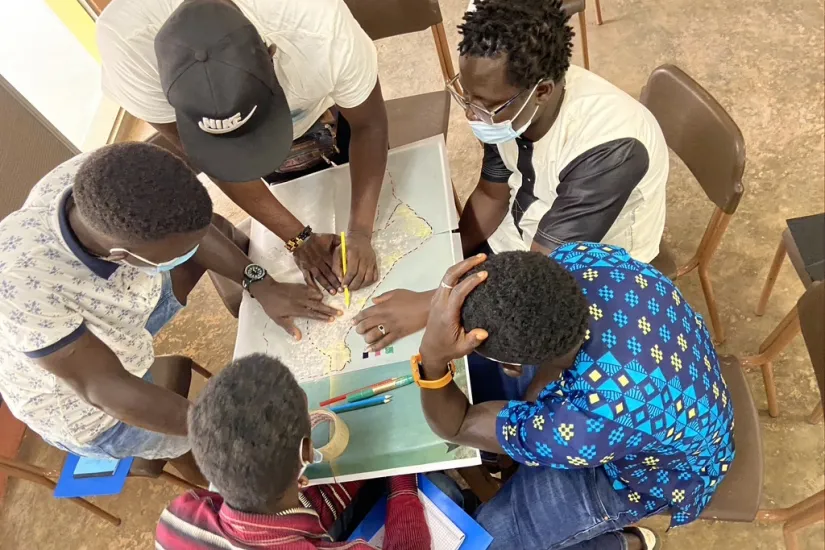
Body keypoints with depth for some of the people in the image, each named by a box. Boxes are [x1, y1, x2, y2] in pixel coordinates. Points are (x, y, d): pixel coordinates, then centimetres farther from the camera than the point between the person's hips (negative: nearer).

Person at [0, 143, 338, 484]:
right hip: (83, 405, -5)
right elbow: (105, 387, -35)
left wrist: (261, 286, -17)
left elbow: (183, 221, -11)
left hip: (121, 312, 5)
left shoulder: (106, 178, -30)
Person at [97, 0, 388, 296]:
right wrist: (299, 236, -28)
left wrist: (360, 232, -35)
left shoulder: (322, 30, -45)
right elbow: (214, 159, -27)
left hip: (330, 114, 0)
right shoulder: (124, 43, -39)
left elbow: (368, 125, -26)